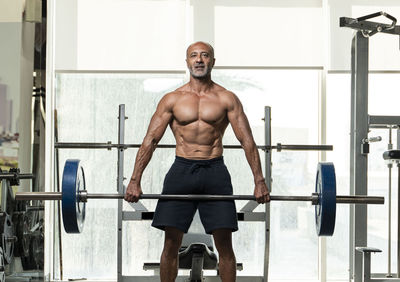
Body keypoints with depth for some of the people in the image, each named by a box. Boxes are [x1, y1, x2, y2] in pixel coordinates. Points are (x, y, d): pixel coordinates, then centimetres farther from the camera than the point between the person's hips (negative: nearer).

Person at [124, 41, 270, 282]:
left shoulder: (227, 99, 3)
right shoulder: (172, 99, 5)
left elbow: (247, 141, 1)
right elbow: (150, 140, 2)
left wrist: (259, 181, -6)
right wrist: (135, 181, -5)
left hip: (215, 172, 0)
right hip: (181, 171, 1)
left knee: (224, 243, -2)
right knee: (171, 242, -1)